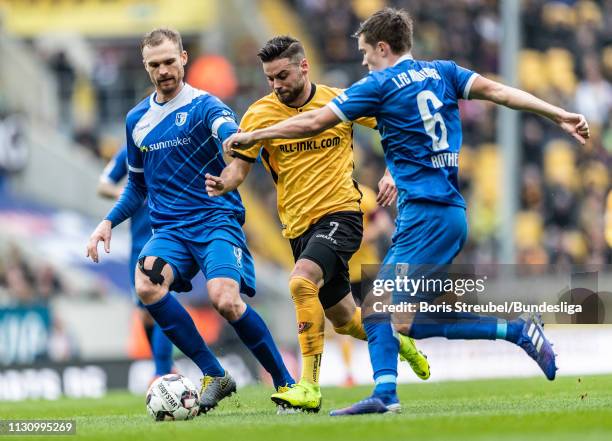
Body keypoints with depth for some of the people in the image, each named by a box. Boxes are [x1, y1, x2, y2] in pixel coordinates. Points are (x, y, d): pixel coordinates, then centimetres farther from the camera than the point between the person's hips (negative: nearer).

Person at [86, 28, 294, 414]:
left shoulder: (203, 106, -3)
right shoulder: (137, 120, 14)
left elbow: (229, 133, -27)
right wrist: (109, 222, 12)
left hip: (217, 220, -4)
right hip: (170, 228, 5)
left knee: (225, 299, -28)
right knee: (146, 285, -27)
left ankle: (286, 383, -5)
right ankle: (215, 376, -12)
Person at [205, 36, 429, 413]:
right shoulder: (260, 115, -1)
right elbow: (240, 165, -1)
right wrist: (224, 183, -24)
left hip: (340, 212, -4)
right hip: (299, 225, 4)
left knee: (301, 281, -31)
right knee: (343, 319, 15)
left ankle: (310, 387, -29)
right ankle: (397, 341, 49)